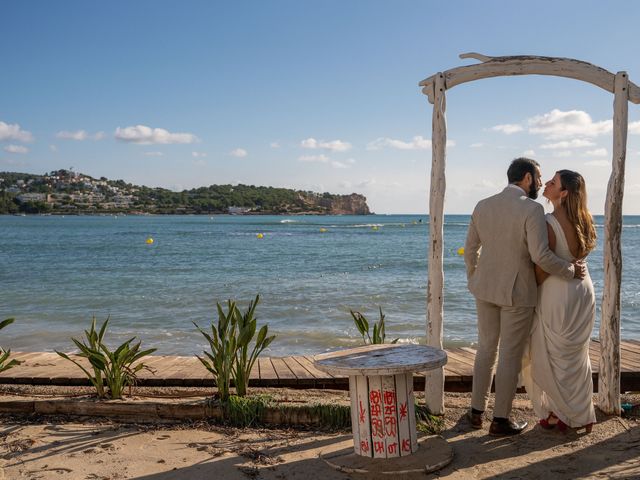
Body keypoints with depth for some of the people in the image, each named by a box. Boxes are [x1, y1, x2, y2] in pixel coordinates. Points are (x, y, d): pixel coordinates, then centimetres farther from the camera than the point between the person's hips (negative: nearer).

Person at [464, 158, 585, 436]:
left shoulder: (482, 206, 3)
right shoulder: (532, 209, -16)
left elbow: (470, 249, 8)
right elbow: (540, 255, -22)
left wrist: (474, 280, 21)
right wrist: (570, 270, -7)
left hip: (485, 288, 6)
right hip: (517, 292, -6)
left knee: (486, 348, 17)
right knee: (511, 355, 5)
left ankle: (477, 411, 24)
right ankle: (500, 420, 14)